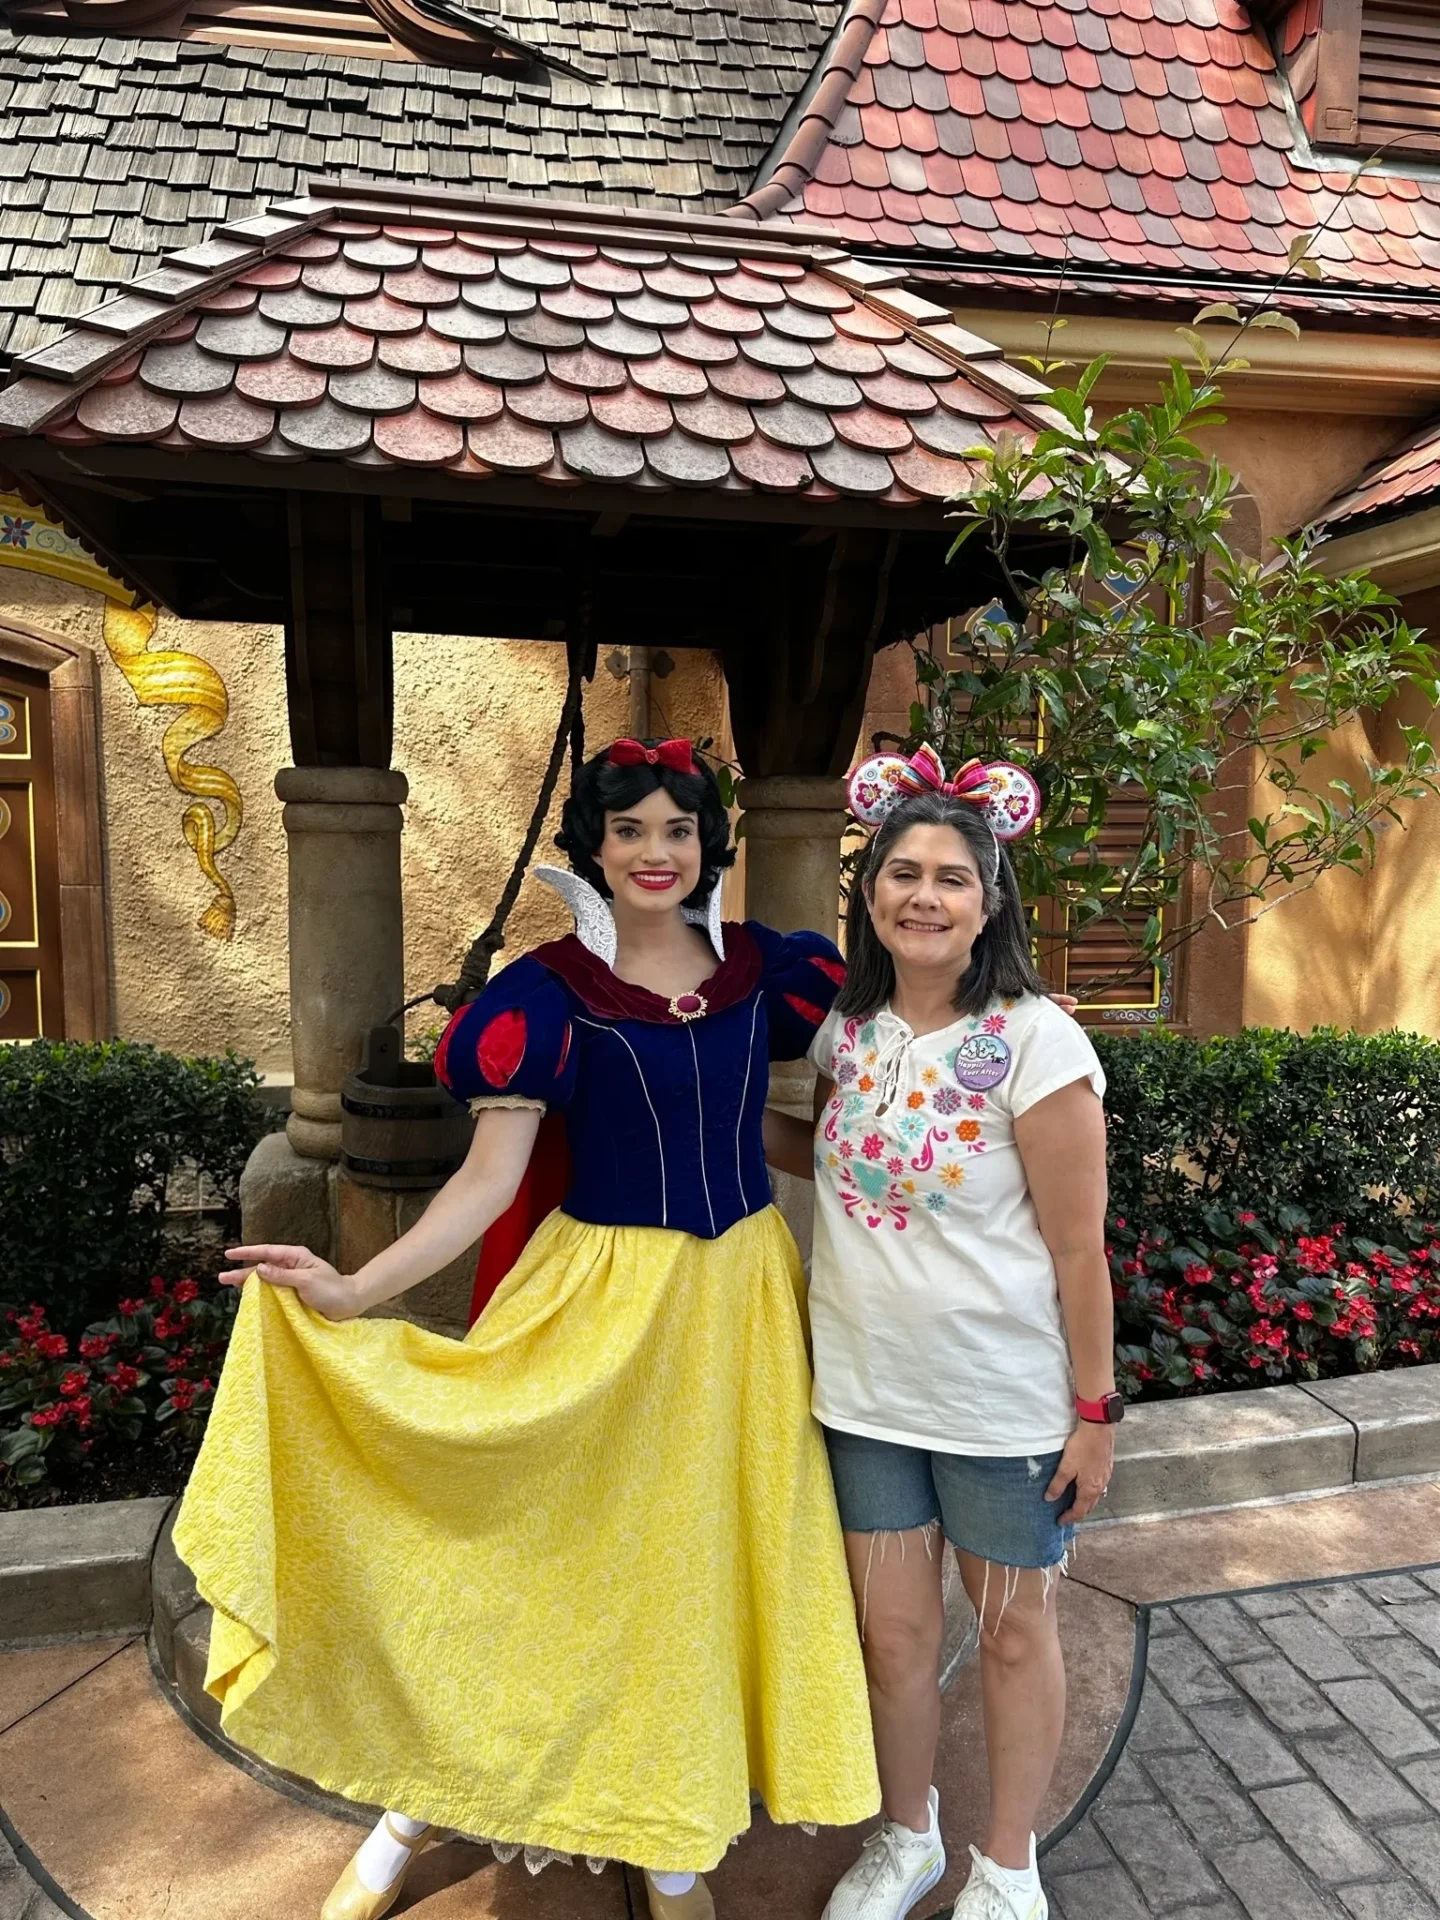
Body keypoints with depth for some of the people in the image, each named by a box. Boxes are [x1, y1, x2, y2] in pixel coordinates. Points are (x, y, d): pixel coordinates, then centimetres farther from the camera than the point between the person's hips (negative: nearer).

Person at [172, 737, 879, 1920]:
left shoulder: (762, 967, 0)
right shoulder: (554, 993, -9)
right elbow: (490, 1174, -13)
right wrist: (356, 1291, -22)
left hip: (744, 1296, 3)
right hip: (607, 1299, -3)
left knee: (707, 1552, 14)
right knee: (562, 1539, 7)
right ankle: (419, 1808, 32)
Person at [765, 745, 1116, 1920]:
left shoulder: (1034, 1042, -18)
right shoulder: (849, 1031, -2)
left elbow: (1079, 1247, -13)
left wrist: (1096, 1408, -10)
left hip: (1004, 1402, -4)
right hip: (866, 1389, 4)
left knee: (1014, 1628, 17)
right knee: (895, 1627, 18)